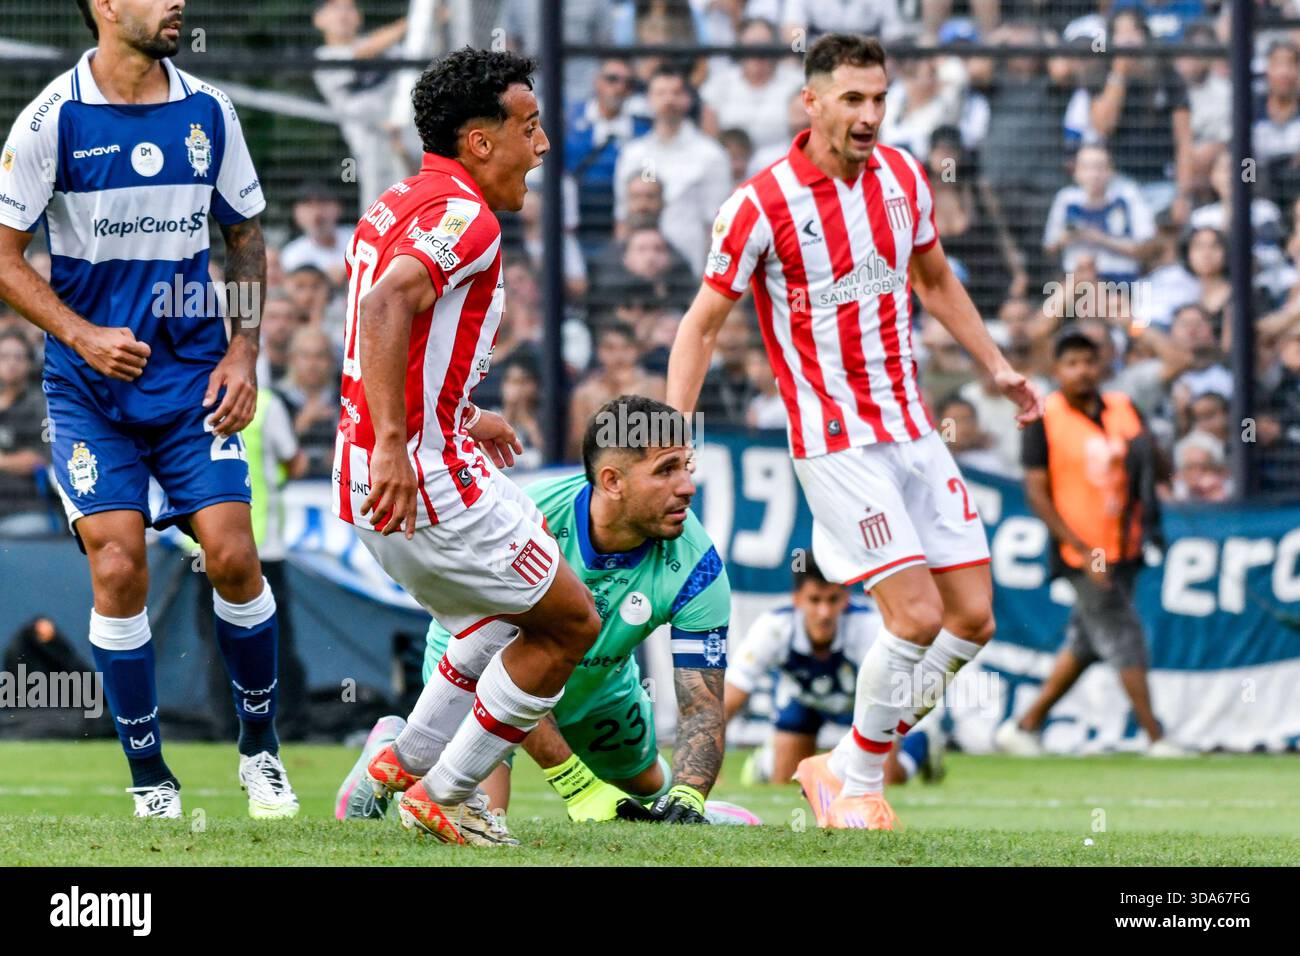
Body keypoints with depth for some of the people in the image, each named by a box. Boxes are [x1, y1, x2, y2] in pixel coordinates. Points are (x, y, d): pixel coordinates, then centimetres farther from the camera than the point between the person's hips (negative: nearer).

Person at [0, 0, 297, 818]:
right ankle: (149, 777, 4)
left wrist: (244, 351, 3)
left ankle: (260, 746, 14)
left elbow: (246, 236, 14)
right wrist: (82, 335, -15)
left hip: (195, 377, 2)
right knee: (119, 568, -9)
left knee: (232, 556, -7)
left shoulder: (208, 112, 3)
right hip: (92, 388, -2)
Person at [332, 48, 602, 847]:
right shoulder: (464, 217, -16)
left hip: (385, 472, 10)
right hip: (425, 480, -10)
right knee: (570, 623, 3)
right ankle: (443, 796, 5)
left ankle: (412, 759, 23)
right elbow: (388, 304, -32)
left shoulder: (393, 208, 16)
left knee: (528, 593, 28)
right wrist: (392, 443, -36)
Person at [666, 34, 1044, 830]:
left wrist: (997, 365, 20)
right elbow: (703, 323, -7)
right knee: (917, 616, -16)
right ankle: (859, 783, 5)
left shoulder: (902, 176, 4)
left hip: (914, 429, 7)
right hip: (837, 443, -7)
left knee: (973, 619, 3)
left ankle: (845, 766, 17)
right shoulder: (762, 206, -14)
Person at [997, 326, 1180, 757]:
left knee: (1085, 644, 12)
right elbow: (1037, 492, -10)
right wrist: (1082, 550, -17)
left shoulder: (1123, 409, 8)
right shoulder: (1043, 418, -7)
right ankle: (1155, 738, -6)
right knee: (1125, 637, -9)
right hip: (1080, 554, -6)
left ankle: (1025, 725, 24)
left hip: (1124, 548, 6)